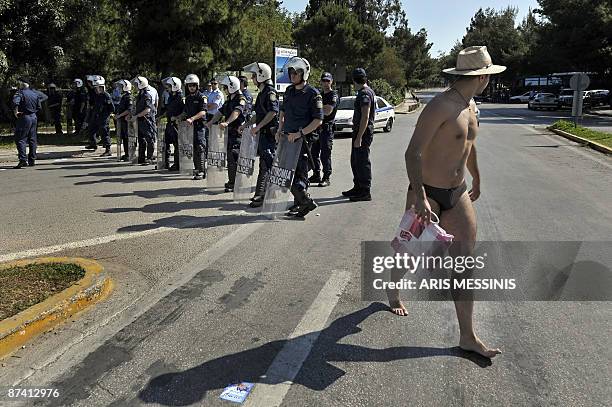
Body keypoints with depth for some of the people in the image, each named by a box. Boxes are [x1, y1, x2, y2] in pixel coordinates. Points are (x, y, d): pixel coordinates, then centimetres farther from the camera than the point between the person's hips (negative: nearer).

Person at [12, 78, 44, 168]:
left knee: (20, 139, -5)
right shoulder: (34, 93, 11)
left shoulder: (20, 93, -10)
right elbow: (39, 106, 18)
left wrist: (15, 112, -17)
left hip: (24, 118, -7)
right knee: (32, 139, 11)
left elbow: (15, 102, -29)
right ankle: (32, 160, 15)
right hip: (34, 117, 7)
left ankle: (23, 160, -16)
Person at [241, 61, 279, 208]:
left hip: (269, 133, -10)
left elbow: (273, 112, -24)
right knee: (264, 164, 13)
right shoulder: (261, 93, 21)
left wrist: (258, 126, -22)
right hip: (263, 134, 10)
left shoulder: (270, 92, -11)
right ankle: (261, 194, 20)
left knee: (266, 165, -10)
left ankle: (261, 195, -9)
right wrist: (246, 125, 23)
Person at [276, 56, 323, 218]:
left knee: (298, 173, -11)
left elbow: (318, 120, -14)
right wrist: (280, 129, 14)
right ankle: (299, 204, 22)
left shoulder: (313, 94, -9)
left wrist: (299, 133, -19)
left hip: (302, 139, -8)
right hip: (287, 138, 8)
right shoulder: (289, 90, 13)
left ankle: (306, 201, 4)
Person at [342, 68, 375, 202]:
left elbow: (365, 117, -23)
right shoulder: (369, 91, 16)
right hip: (360, 132, 10)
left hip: (363, 133, -10)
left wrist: (359, 137, -24)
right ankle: (358, 187, 28)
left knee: (362, 162, -5)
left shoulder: (364, 94, -16)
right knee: (355, 161, 18)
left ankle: (365, 192, 2)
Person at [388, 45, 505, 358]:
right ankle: (393, 288, 45)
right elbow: (413, 152, -24)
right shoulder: (440, 106, -18)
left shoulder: (471, 105, 11)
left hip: (457, 193, 8)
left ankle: (467, 337, 6)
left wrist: (477, 179, 36)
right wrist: (420, 197, -31)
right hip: (427, 193, -7)